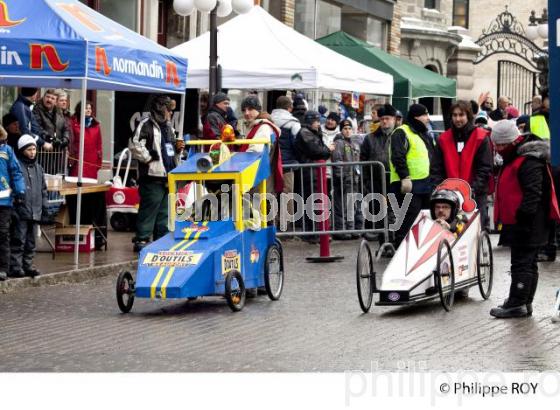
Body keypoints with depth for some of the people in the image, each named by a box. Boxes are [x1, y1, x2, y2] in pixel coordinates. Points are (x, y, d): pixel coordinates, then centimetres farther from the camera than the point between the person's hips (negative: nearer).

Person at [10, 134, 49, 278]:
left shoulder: (38, 168, 16)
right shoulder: (17, 166, -6)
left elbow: (43, 190, 21)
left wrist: (45, 209, 16)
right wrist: (13, 210, -14)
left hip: (35, 213, 7)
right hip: (20, 212, -7)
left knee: (31, 243, 10)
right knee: (18, 241, -5)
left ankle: (27, 266, 17)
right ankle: (15, 267, -1)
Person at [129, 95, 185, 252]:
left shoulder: (166, 127, 21)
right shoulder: (146, 125, -10)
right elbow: (135, 145, -23)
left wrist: (177, 148, 11)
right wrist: (149, 158, -16)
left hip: (167, 176, 9)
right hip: (152, 176, -9)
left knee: (164, 211, 12)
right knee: (149, 209, -8)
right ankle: (141, 240, -5)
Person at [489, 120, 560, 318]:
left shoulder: (529, 162, -18)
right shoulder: (516, 158, 17)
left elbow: (533, 194, -24)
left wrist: (523, 217, -24)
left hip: (525, 225, -11)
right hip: (517, 222, 11)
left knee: (521, 264, -7)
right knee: (529, 264, 14)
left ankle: (517, 304, -5)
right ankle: (525, 302, 20)